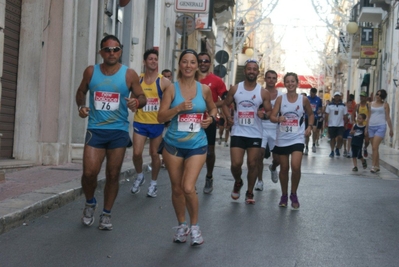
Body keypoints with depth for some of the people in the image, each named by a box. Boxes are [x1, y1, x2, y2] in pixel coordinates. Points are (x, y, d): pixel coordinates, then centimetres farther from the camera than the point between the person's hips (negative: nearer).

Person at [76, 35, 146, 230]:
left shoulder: (129, 74, -2)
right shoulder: (91, 71, 3)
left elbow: (142, 97, 3)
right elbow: (81, 91, 18)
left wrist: (136, 101, -20)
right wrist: (81, 106, -2)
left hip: (119, 131, -1)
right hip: (95, 129, 1)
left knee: (113, 174, 6)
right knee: (89, 172, -9)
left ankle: (106, 214, 21)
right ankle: (90, 203, 21)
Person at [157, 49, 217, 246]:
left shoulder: (204, 89, 2)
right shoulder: (172, 88, -3)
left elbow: (212, 108, 20)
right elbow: (161, 117, -7)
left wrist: (211, 118, -1)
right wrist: (179, 108, -21)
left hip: (197, 145, -1)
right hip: (173, 145, 1)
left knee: (188, 188, -13)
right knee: (177, 188, 9)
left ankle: (194, 226, 10)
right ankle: (181, 225, 29)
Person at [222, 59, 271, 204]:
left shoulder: (263, 92, 0)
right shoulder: (235, 89, 2)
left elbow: (270, 111, 4)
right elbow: (225, 104, 12)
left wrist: (265, 114, -20)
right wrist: (228, 117, -6)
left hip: (255, 134, 0)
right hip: (238, 132, 0)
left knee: (252, 164, 4)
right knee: (236, 163, -5)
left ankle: (250, 193, 20)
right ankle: (238, 182, 27)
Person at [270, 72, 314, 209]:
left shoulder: (304, 99, -1)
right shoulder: (280, 99, -2)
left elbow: (311, 114, 15)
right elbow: (272, 117, -9)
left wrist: (310, 127, -1)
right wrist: (278, 118, -30)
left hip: (297, 138, -1)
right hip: (282, 138, 1)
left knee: (295, 166, -16)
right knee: (284, 168, 9)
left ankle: (294, 194, 5)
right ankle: (284, 195, 26)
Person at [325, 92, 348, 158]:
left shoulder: (343, 106, 4)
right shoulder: (330, 105, 3)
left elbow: (345, 115, 6)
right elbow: (327, 114, 3)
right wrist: (326, 122, -5)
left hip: (340, 125, 0)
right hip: (331, 125, 0)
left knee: (340, 137, -12)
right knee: (332, 138, 6)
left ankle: (337, 149, 11)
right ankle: (332, 151, 18)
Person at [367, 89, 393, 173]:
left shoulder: (385, 104, 4)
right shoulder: (371, 104, 13)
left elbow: (387, 117, 5)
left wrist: (391, 129, 3)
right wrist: (366, 128, 12)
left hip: (380, 127, -4)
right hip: (371, 127, 4)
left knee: (375, 147, -15)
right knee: (374, 148, 6)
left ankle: (374, 166, -13)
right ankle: (377, 166, 15)